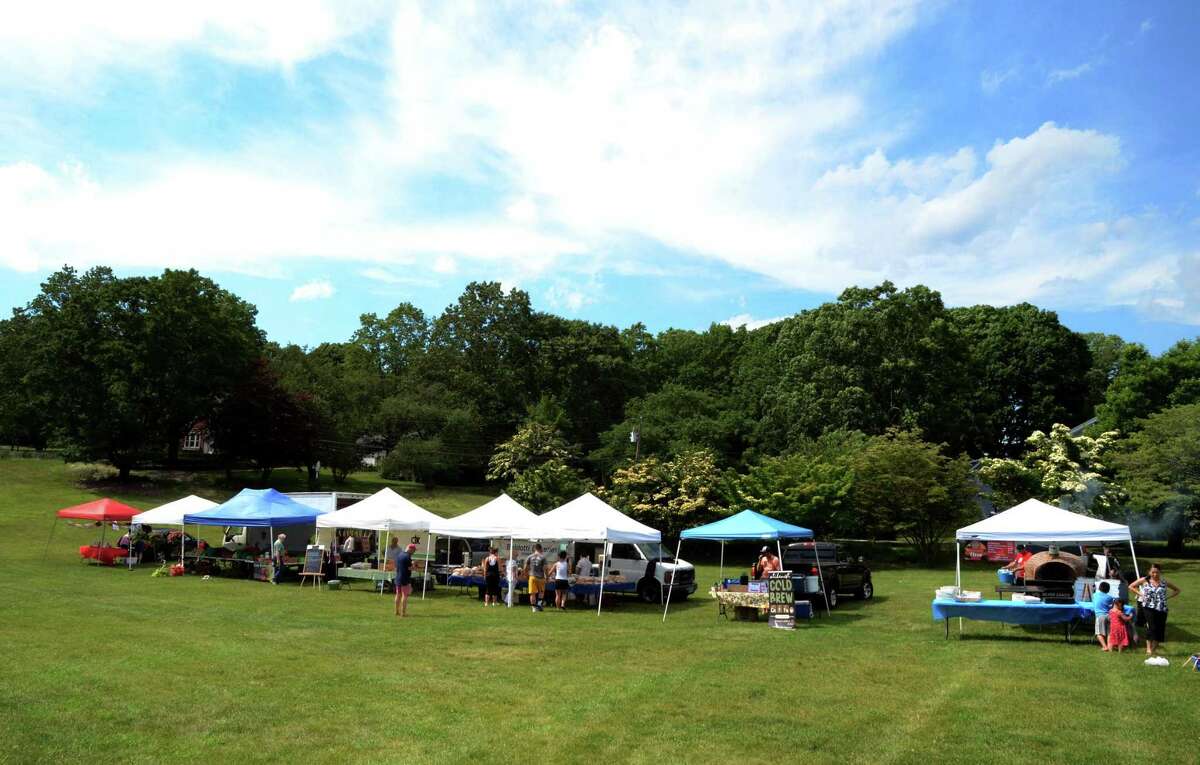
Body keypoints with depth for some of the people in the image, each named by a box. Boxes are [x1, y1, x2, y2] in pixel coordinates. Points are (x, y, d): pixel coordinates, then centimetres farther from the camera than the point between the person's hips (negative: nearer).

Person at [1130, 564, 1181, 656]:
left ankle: (1154, 649, 13)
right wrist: (1140, 594, 0)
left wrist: (1167, 597, 7)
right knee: (1151, 626, -16)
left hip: (1161, 608, 3)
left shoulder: (1164, 582, 8)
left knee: (1160, 628, 1)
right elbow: (1131, 586, 11)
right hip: (1149, 607, -3)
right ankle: (1148, 648, -14)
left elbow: (1177, 590, 21)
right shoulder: (1144, 580, 3)